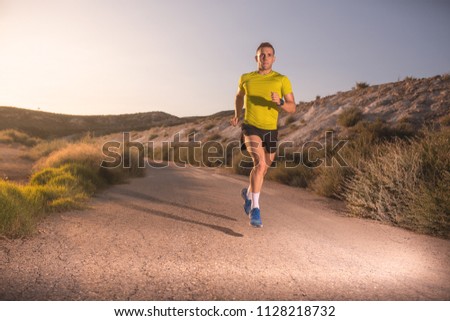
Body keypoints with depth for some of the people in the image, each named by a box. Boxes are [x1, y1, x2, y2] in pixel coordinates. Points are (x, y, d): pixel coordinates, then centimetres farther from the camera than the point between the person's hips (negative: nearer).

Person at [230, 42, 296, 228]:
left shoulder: (282, 80, -2)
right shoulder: (246, 78, 4)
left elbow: (292, 108, -4)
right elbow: (239, 96, 24)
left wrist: (279, 102, -24)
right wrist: (237, 115, 11)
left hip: (271, 130, 2)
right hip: (251, 128, -2)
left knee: (262, 169, 17)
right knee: (260, 163, -27)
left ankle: (248, 193, 47)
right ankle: (255, 210, -21)